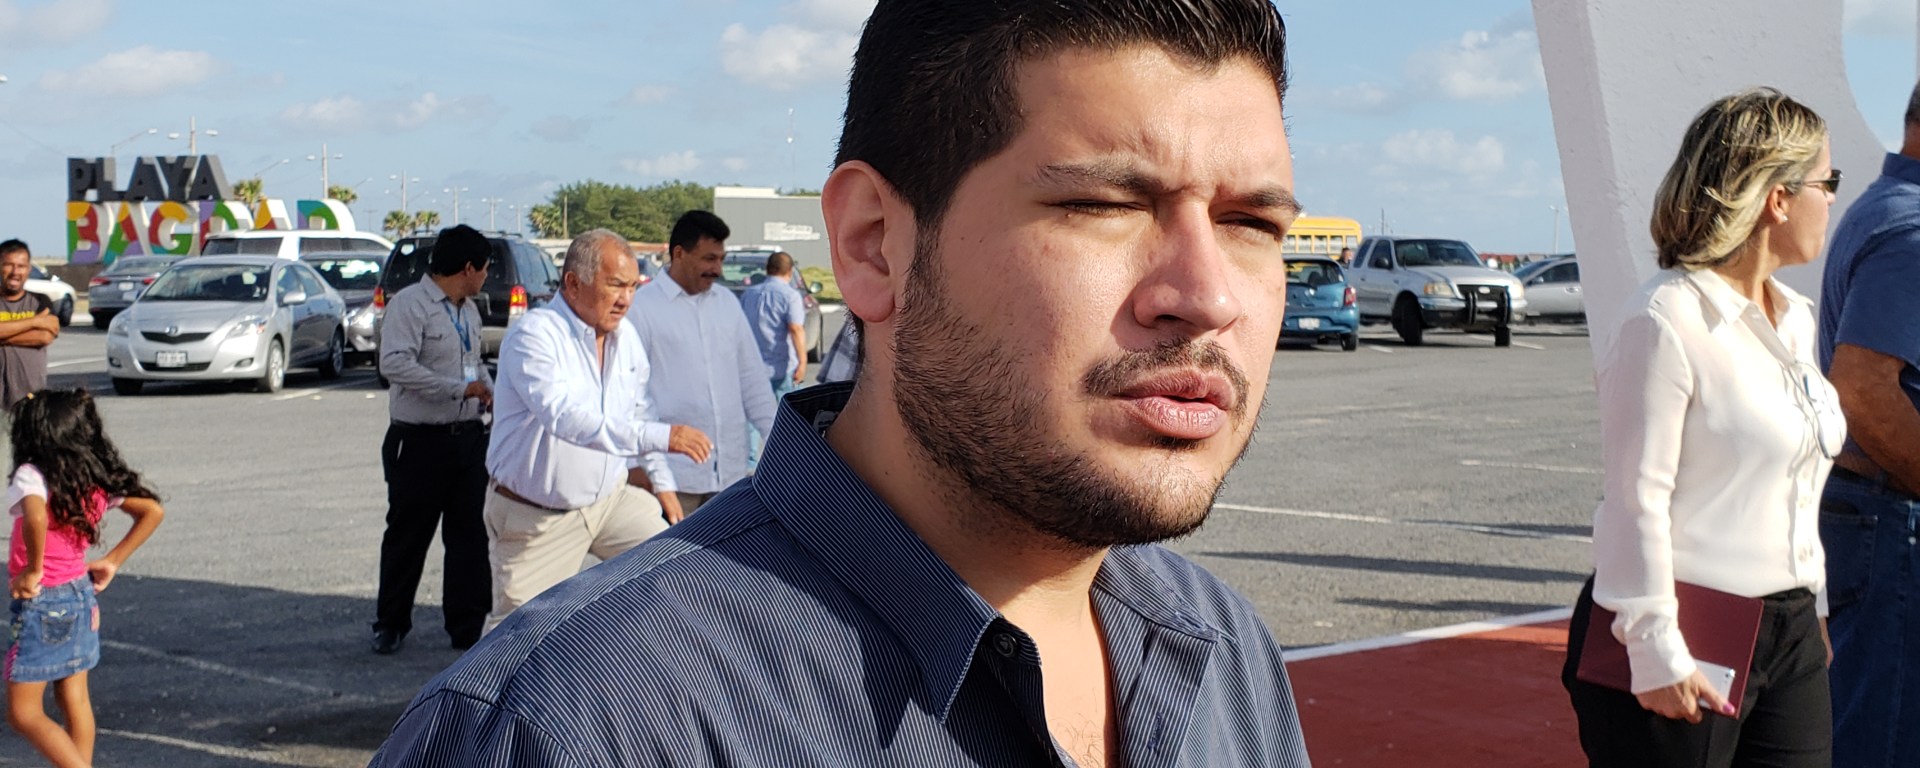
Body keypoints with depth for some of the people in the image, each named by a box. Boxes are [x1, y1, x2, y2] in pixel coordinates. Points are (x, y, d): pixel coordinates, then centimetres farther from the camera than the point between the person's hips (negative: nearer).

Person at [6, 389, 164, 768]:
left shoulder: (32, 476, -19)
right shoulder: (98, 478, 0)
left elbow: (35, 516, -40)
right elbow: (153, 511, 5)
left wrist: (33, 569, -26)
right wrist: (112, 561, 8)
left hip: (41, 602, -7)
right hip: (81, 595, 7)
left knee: (24, 713, 2)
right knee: (75, 701, 15)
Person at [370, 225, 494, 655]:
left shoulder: (469, 311, 16)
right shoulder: (410, 304, -12)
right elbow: (394, 364, -24)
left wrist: (493, 392, 10)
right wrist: (461, 389, -23)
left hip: (469, 438, 7)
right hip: (421, 441, -7)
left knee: (470, 536, 5)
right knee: (408, 535, 4)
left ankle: (467, 627, 12)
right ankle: (390, 625, 18)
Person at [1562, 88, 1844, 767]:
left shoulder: (1795, 318, 12)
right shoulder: (1668, 319, -14)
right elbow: (1637, 500, -17)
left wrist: (1808, 610, 18)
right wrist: (1657, 654, -19)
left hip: (1790, 634, 8)